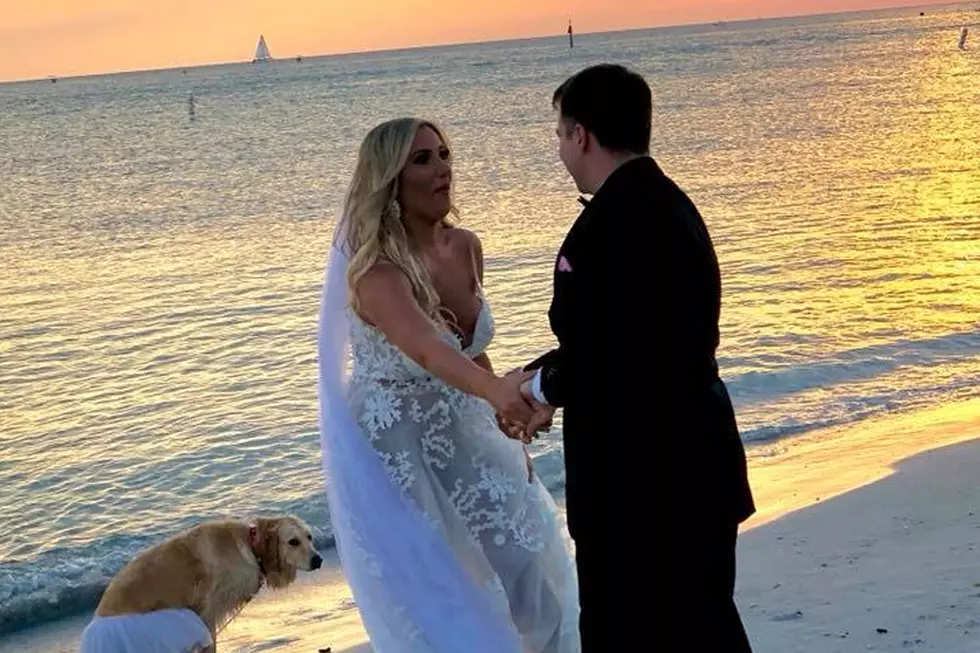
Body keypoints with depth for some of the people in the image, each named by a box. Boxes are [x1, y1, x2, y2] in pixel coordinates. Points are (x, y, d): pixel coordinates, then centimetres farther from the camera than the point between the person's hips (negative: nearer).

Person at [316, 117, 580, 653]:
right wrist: (496, 390, -62)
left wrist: (508, 428, 10)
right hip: (396, 454, -7)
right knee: (434, 597, 3)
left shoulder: (465, 247, -5)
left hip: (464, 439, 7)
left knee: (523, 565, 16)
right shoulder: (376, 270, -27)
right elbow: (425, 348, -45)